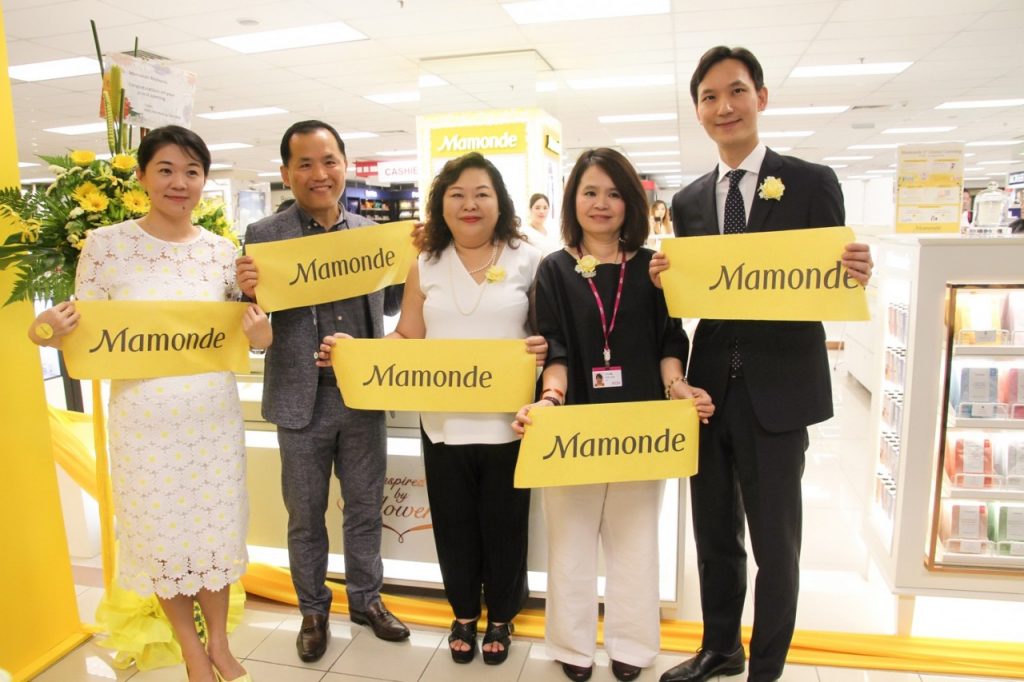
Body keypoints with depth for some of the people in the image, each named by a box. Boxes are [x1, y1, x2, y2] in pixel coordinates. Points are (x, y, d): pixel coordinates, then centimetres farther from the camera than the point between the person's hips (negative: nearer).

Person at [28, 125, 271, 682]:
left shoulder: (221, 250, 0)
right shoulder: (105, 244, -7)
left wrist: (260, 336, -15)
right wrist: (50, 335, -24)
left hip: (215, 416, 2)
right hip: (145, 420, -1)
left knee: (216, 528, 14)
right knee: (161, 534, 13)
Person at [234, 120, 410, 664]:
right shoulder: (264, 235, -5)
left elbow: (385, 307, 6)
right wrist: (247, 292, -24)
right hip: (302, 400, -2)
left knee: (365, 508, 17)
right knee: (305, 516, 15)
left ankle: (365, 598, 39)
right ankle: (313, 610, 37)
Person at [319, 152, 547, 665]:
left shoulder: (528, 261, 0)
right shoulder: (425, 267, 7)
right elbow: (406, 339, 6)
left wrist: (546, 346, -21)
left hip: (507, 422, -2)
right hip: (444, 423, 2)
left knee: (503, 523, 12)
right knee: (453, 524, 14)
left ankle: (501, 617, 36)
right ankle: (463, 615, 39)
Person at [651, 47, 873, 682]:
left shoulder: (812, 182, -4)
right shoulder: (689, 200, 8)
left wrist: (855, 275, -26)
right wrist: (665, 280, -13)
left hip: (777, 390, -4)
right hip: (711, 387, 4)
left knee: (775, 541, 10)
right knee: (714, 533, 19)